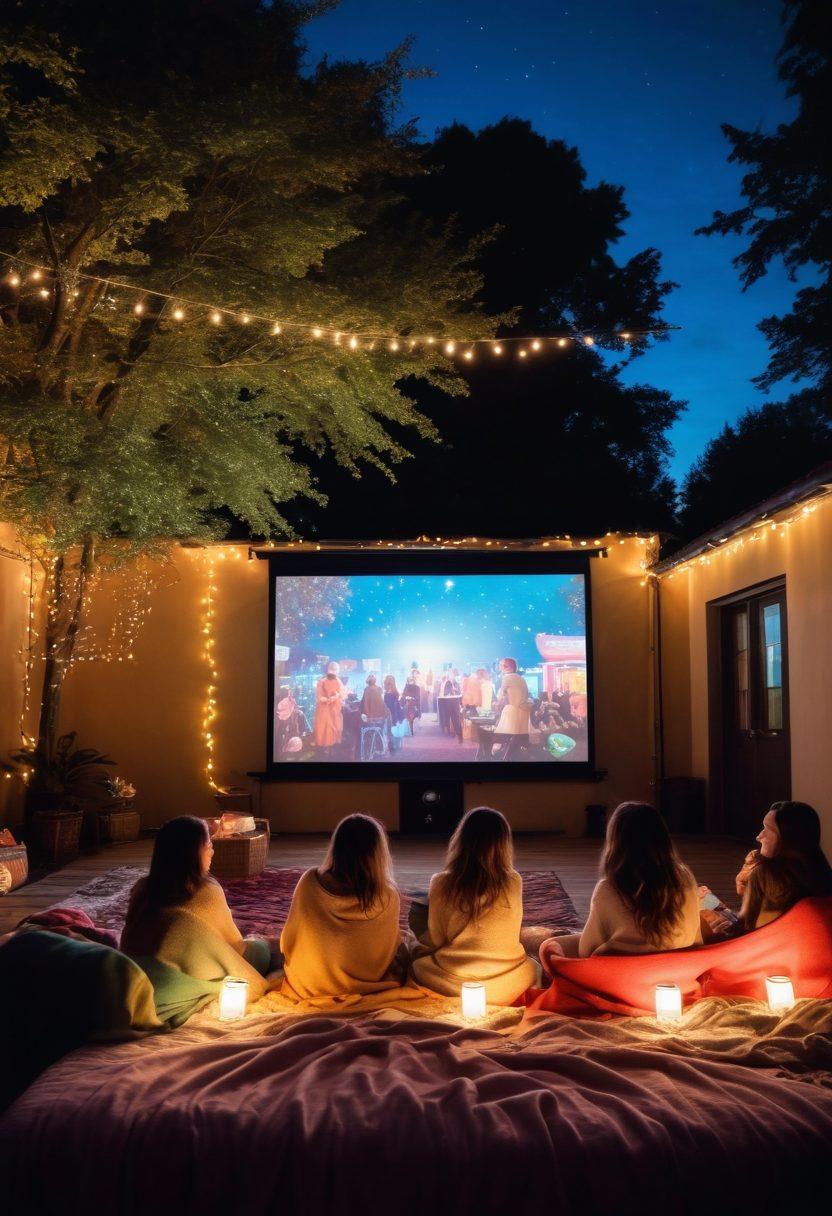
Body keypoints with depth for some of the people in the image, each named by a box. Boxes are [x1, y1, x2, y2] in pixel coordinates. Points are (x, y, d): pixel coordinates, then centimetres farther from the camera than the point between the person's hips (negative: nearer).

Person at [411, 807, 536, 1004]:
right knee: (531, 966, 32)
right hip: (506, 989, 1)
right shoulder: (513, 882, -10)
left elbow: (435, 940, -2)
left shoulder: (441, 884, -14)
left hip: (449, 985, -1)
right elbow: (510, 934, 6)